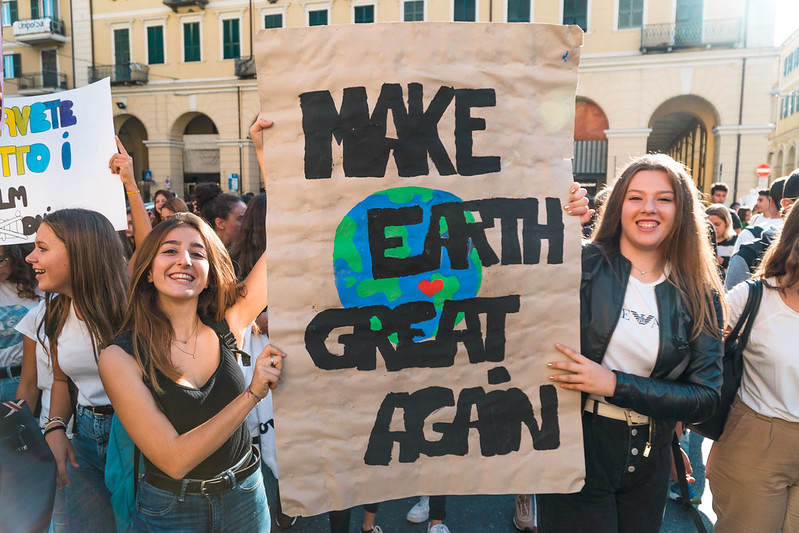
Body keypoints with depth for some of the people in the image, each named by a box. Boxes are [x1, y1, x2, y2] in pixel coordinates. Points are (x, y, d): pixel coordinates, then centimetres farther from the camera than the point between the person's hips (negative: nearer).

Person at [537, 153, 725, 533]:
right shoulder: (581, 264, -9)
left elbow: (706, 397, -6)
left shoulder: (700, 296, -2)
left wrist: (614, 384, -20)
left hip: (648, 464, 4)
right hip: (574, 448, -3)